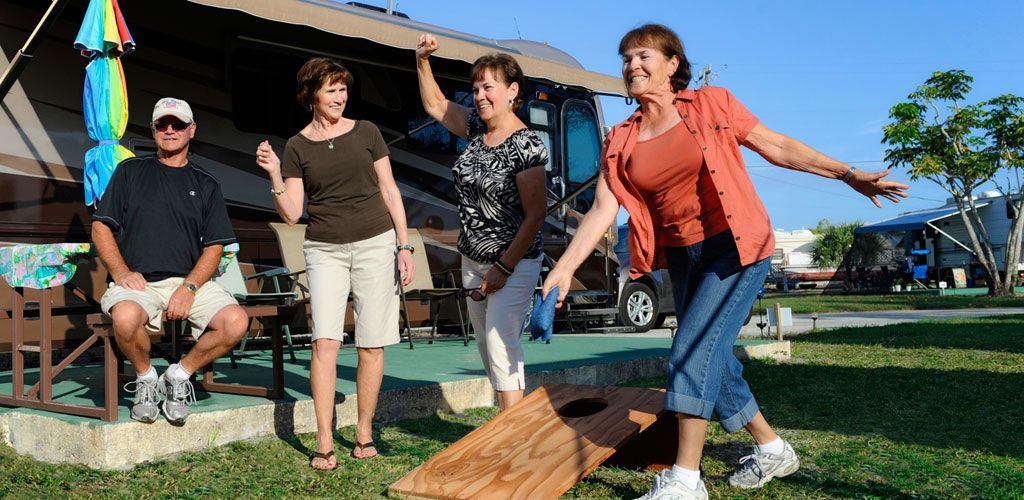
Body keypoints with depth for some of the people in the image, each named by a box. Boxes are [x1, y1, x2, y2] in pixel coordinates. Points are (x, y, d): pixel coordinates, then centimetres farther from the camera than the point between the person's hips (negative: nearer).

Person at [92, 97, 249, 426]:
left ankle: (179, 375, 0)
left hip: (190, 281, 1)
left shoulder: (206, 185, 17)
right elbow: (101, 227, 9)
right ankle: (145, 378, -4)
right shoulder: (130, 171, 16)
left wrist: (189, 288, -9)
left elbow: (214, 247, 8)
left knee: (236, 322, -26)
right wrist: (121, 272, -8)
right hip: (137, 283, -1)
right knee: (126, 317, -37)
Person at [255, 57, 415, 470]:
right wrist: (274, 175, -13)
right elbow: (292, 213, 2)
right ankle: (324, 443, -5)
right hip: (324, 250, 0)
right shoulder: (297, 146, 5)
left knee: (372, 344, 1)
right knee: (325, 340, -12)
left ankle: (364, 433, 15)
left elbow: (389, 190, 7)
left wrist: (405, 245, 2)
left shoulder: (365, 132, 4)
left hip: (375, 244, 0)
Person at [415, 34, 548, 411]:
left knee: (500, 345, -13)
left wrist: (504, 268, -18)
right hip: (472, 260, 8)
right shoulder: (477, 128, 4)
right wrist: (422, 61, 7)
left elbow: (535, 215, -18)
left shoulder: (526, 146, -18)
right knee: (486, 346, 12)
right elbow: (435, 105, 20)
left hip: (513, 263, -8)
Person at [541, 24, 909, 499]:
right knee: (712, 359, 11)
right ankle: (772, 449, 32)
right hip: (683, 258, 6)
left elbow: (778, 146, 0)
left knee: (693, 350, -17)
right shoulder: (620, 142, 5)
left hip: (737, 247, -5)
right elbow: (602, 210, -2)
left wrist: (848, 175, -4)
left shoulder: (711, 105, -4)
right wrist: (565, 267, -13)